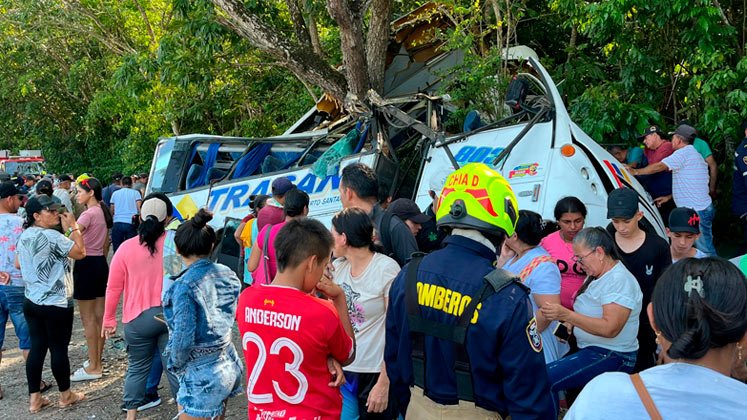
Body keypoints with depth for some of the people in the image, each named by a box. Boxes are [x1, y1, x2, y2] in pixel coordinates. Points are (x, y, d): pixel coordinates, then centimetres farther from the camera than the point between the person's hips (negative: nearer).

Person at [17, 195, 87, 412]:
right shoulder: (52, 237, -21)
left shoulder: (24, 236, 6)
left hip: (31, 301, 8)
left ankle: (34, 398, 18)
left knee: (37, 347, 12)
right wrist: (74, 227, -8)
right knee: (59, 349, 6)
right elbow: (80, 252, -15)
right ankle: (65, 395, 20)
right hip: (56, 304, -8)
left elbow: (18, 264, 19)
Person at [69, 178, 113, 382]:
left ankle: (93, 367, 4)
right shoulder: (102, 212, 12)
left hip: (86, 264, -9)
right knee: (99, 315, 13)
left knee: (88, 319, -2)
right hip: (100, 263, 9)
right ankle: (97, 361, 22)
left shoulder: (88, 214, -17)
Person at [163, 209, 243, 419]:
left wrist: (176, 365, -1)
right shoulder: (227, 274, 0)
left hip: (201, 376, -7)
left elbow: (183, 339, -20)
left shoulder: (185, 285, -21)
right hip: (228, 365, 7)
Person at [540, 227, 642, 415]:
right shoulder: (596, 276, 12)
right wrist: (571, 324, 3)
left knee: (545, 379, -22)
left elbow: (609, 328, -26)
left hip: (612, 357, -10)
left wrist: (565, 314, -27)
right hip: (591, 350, 10)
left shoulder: (619, 280, -17)